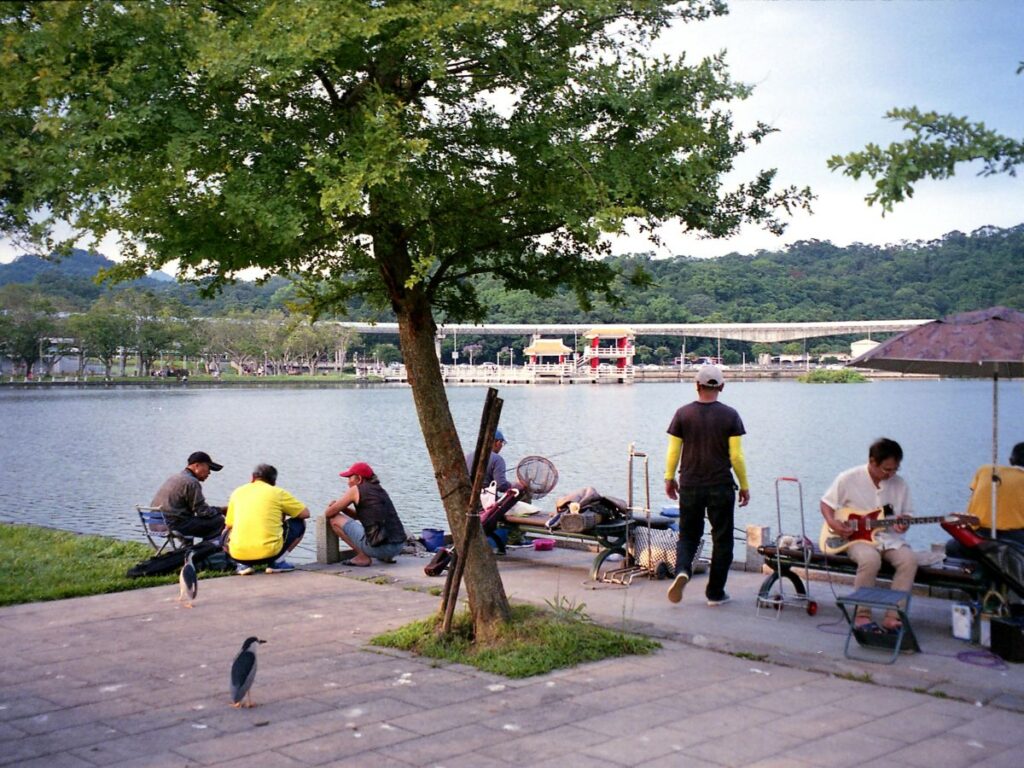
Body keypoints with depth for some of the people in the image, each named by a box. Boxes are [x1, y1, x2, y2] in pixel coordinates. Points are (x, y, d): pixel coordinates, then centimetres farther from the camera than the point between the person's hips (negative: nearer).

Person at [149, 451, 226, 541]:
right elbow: (203, 512, -12)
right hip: (174, 525, -10)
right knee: (219, 521, -9)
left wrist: (217, 509, 20)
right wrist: (220, 510, 5)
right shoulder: (191, 482, -12)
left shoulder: (173, 478, 19)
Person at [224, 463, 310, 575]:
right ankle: (277, 562, 8)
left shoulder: (237, 492, 14)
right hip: (269, 553, -3)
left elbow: (228, 526, 20)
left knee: (227, 535, 38)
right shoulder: (277, 492, 6)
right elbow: (305, 513, 12)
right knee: (299, 524, 21)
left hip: (238, 554, 3)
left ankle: (243, 565, 11)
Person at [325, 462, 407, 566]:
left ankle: (363, 557, -1)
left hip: (378, 548, -8)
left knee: (335, 520, 5)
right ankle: (386, 556, 18)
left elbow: (330, 513, 7)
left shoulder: (356, 490, 0)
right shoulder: (381, 490, 20)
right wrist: (341, 507, 23)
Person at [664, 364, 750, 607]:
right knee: (721, 539, 10)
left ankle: (682, 570, -13)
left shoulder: (683, 414, -1)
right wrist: (744, 486, 5)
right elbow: (736, 455, -6)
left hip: (689, 486, 2)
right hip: (721, 487, -1)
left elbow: (673, 451, 1)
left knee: (688, 534, 15)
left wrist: (669, 478, 15)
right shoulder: (729, 415, -5)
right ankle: (715, 593, 13)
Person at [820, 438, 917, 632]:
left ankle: (893, 616, -20)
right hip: (856, 537, -4)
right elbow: (826, 503, 3)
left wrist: (904, 523, -12)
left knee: (909, 559, -27)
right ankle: (862, 616, -21)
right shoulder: (848, 479, -7)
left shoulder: (899, 484, 3)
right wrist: (833, 523, -16)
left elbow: (907, 514, 12)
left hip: (889, 538, 4)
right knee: (870, 559, -37)